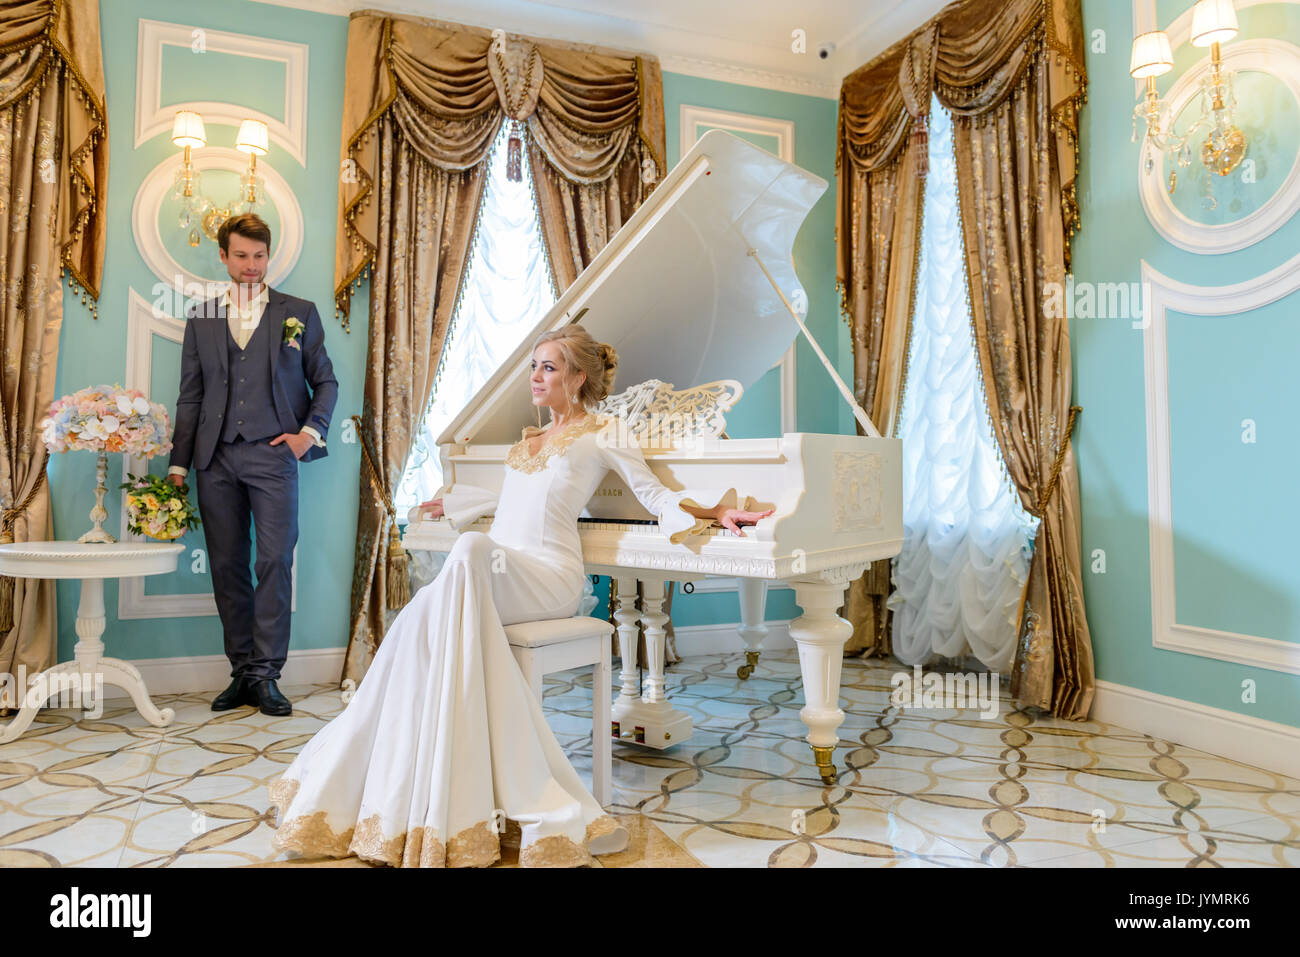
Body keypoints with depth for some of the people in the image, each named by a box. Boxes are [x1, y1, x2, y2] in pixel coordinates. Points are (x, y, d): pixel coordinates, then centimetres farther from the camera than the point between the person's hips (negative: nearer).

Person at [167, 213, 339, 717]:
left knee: (275, 562, -9)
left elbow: (325, 381, 12)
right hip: (216, 458, 3)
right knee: (227, 567, 4)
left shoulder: (299, 313, 10)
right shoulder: (201, 318, 16)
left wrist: (312, 431, -4)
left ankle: (265, 675, 0)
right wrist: (178, 464, 9)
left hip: (272, 454, -3)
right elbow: (190, 396, 14)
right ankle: (242, 672, 14)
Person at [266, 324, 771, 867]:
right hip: (489, 573, 6)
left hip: (548, 577, -6)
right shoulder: (527, 441, 28)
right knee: (420, 616, -25)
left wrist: (721, 509, -14)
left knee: (474, 551, -37)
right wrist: (449, 505, 58)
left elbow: (657, 497, 2)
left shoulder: (602, 433, 8)